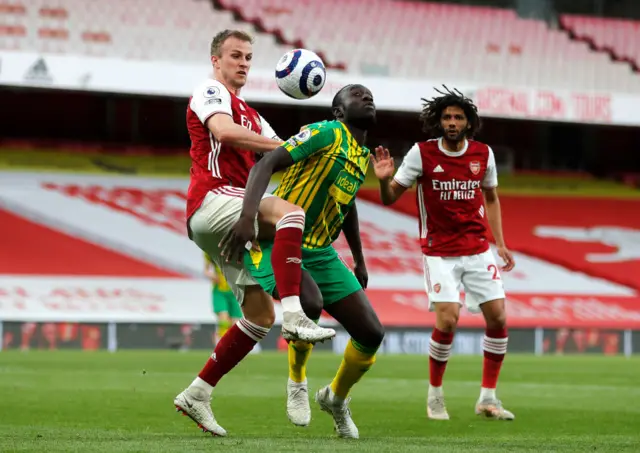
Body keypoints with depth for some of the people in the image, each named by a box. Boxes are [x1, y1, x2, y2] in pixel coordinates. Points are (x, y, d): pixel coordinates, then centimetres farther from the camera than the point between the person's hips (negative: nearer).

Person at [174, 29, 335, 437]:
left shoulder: (250, 115, 31)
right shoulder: (210, 92, 2)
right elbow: (224, 132, -19)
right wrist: (282, 144, -18)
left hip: (232, 222, 9)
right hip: (213, 199, -9)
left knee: (261, 314, 4)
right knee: (288, 210, -34)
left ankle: (197, 395, 9)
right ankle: (294, 316, -44)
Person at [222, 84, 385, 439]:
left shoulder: (364, 157, 13)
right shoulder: (326, 133, -11)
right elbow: (266, 164, -19)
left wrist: (359, 260, 32)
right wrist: (248, 214, -33)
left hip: (320, 252, 8)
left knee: (371, 333, -1)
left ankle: (336, 397, 27)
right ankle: (297, 382, -7)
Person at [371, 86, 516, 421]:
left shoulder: (483, 154, 0)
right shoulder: (422, 153, -9)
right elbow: (390, 198, -5)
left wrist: (500, 243, 11)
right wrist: (384, 179, -27)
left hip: (477, 249, 4)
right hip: (439, 252, -4)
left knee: (498, 318, -4)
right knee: (447, 320, -17)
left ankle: (488, 398, 9)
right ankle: (435, 395, 4)